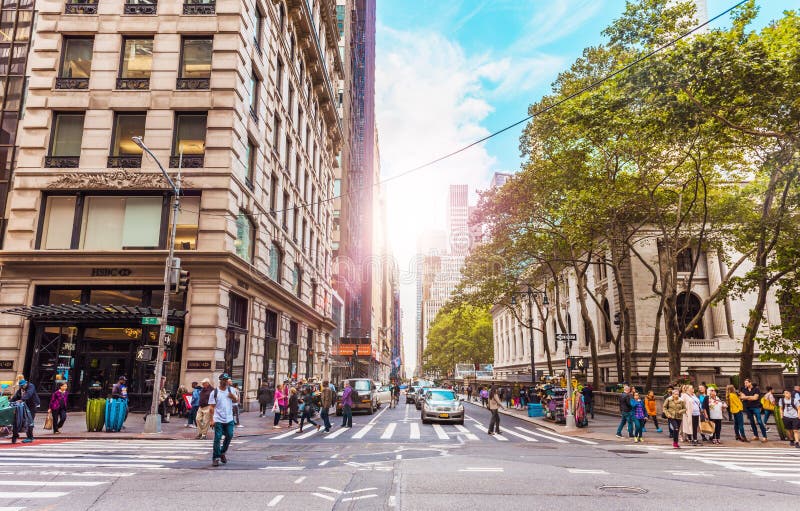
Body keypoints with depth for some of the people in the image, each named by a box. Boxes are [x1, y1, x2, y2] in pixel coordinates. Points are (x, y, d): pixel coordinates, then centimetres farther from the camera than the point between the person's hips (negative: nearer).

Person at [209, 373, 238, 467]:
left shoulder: (231, 390, 6)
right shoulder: (214, 392, -4)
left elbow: (237, 401, 8)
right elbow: (212, 407, -6)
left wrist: (233, 396, -14)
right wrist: (212, 419, -13)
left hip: (229, 419, 4)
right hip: (218, 420, -4)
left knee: (229, 436, 6)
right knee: (217, 438, -3)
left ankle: (222, 452, 27)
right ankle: (215, 458, 5)